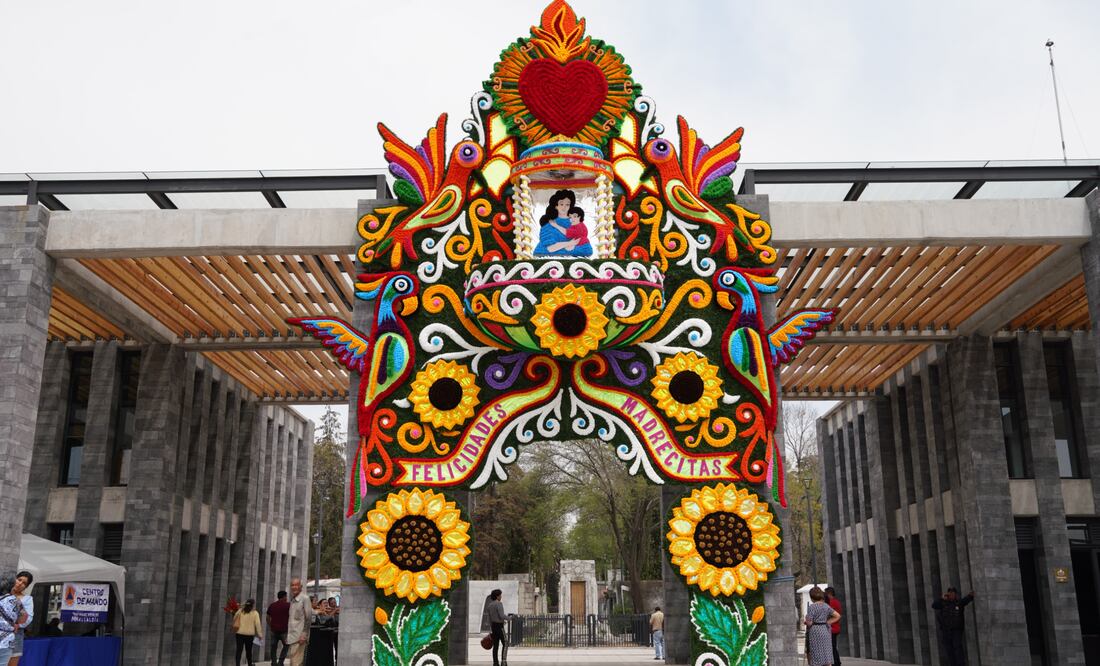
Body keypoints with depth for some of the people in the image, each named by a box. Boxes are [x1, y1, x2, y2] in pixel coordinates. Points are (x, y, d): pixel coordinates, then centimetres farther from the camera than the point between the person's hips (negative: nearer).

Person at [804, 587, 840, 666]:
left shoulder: (811, 607, -12)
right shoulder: (826, 606, 6)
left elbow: (809, 622, -15)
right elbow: (837, 616, 8)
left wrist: (806, 620, 7)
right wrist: (827, 622, 9)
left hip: (814, 631, -5)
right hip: (825, 630, 5)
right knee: (827, 655, 8)